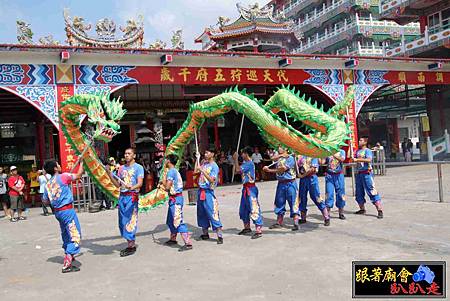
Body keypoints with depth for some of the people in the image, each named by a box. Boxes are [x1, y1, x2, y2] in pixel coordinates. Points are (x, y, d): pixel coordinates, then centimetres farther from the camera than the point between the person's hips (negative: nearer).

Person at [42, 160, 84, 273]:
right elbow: (79, 175, -2)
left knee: (66, 234, 25)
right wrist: (81, 163, 11)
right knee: (75, 235, -6)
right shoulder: (63, 176, -11)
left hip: (57, 211, 8)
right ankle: (67, 265, -13)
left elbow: (46, 201, 13)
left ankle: (68, 256, 43)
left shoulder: (47, 184, 8)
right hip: (67, 210, -8)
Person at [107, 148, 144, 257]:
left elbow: (140, 183, -13)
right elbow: (118, 184, 16)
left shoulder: (138, 167, -1)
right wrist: (110, 175, 3)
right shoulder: (121, 168, 17)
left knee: (130, 221, -8)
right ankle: (131, 244, 16)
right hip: (122, 196, 6)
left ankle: (131, 246, -1)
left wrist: (132, 187, -33)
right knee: (122, 221, 7)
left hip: (132, 196, -6)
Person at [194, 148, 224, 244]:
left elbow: (211, 180, -19)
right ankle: (205, 234, 28)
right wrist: (197, 159, 13)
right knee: (201, 214, 15)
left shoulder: (214, 166, -10)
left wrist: (202, 170, -21)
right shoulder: (204, 163, 11)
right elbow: (195, 171, 15)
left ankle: (220, 236, -8)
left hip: (208, 192, -8)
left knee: (213, 214, -10)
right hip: (201, 191, 8)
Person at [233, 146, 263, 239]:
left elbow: (238, 169, -21)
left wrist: (236, 158, -10)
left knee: (254, 209, -10)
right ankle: (247, 227, 31)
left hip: (250, 188, -10)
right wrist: (235, 160, 13)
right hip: (245, 188, 10)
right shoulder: (245, 163, 13)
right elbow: (237, 170, 17)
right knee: (243, 209, 18)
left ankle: (259, 230, -9)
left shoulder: (249, 163, -16)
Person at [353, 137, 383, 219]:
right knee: (359, 193, 12)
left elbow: (369, 160, -26)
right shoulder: (358, 151, 15)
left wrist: (357, 159, -29)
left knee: (372, 192, -12)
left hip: (367, 173, -8)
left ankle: (380, 210, -11)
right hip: (359, 173, 8)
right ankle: (362, 209, 26)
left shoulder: (367, 151, -7)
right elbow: (356, 161, 30)